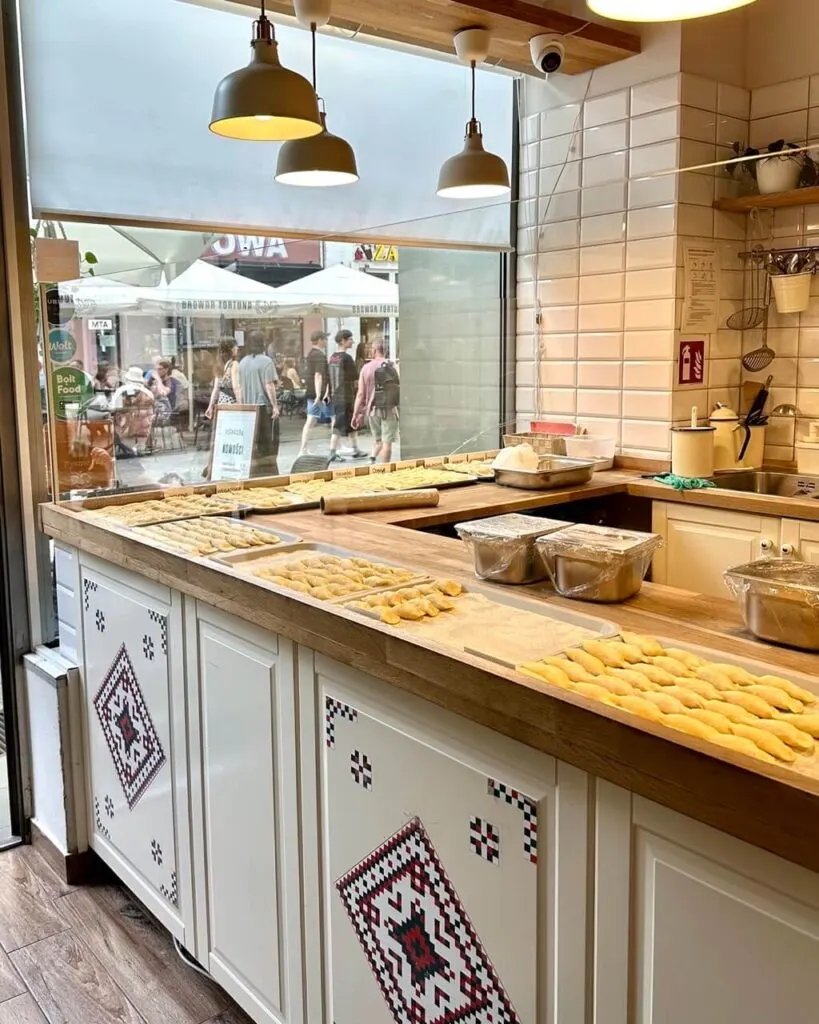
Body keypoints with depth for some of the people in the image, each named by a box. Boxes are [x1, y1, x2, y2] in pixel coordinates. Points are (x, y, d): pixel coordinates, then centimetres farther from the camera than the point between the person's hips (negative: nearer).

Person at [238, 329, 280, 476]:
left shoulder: (243, 362, 9)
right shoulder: (266, 361, -9)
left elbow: (240, 388, 12)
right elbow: (269, 386, -14)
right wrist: (275, 406, -12)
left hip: (247, 408, 6)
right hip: (264, 407, -6)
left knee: (251, 444, 12)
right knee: (268, 443, 1)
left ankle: (252, 472, 14)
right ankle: (268, 473, 2)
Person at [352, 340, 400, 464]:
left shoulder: (366, 368, 0)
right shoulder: (393, 367, -3)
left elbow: (360, 394, 0)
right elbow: (400, 389, -4)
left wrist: (356, 415, 5)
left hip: (373, 410, 2)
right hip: (390, 409, -2)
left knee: (377, 439, 19)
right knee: (387, 441, 2)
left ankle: (372, 458, -2)